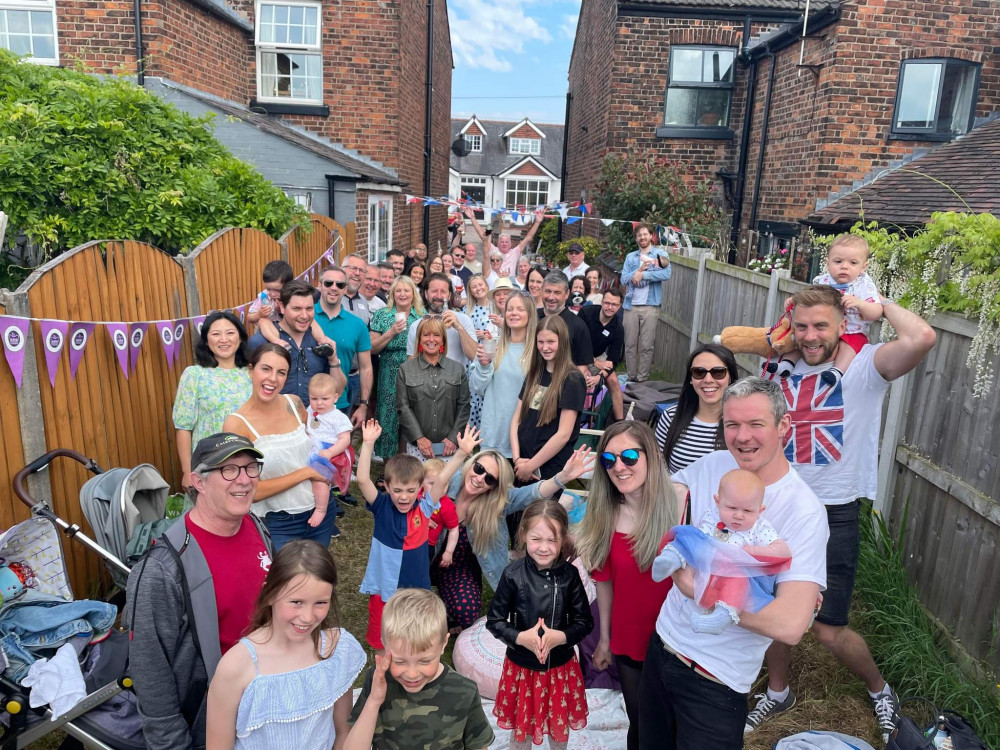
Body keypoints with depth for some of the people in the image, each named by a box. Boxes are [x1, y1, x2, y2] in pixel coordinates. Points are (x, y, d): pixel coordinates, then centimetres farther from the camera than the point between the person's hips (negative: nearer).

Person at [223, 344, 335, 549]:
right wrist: (307, 472, -18)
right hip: (278, 525, -5)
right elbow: (250, 491, -19)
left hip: (321, 510, 5)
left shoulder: (294, 404, -4)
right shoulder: (237, 423, -17)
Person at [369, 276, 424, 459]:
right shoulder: (382, 315, 4)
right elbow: (372, 349, -1)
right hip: (390, 377, 0)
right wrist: (391, 332, -12)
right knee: (389, 417, 1)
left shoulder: (423, 316, 5)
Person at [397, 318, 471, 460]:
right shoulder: (406, 369, 7)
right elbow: (403, 406, 1)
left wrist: (453, 438, -5)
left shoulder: (458, 369, 10)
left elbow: (463, 406, 6)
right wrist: (419, 437, -9)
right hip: (417, 445, 0)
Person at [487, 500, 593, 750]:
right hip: (521, 666, -1)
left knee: (560, 729, 22)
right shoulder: (513, 574, -16)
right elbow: (494, 620, -8)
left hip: (561, 666, 1)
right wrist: (520, 637, -23)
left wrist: (560, 636, -23)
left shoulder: (569, 574, -13)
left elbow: (585, 622, -6)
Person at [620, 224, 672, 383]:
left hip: (650, 306, -3)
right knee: (630, 344, 4)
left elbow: (666, 274, -14)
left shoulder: (660, 253, 4)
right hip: (631, 305, 3)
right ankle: (631, 377, 13)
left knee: (646, 345, -1)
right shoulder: (630, 257, 13)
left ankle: (642, 379, 6)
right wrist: (641, 268, -10)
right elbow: (624, 280, 1)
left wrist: (642, 274, -13)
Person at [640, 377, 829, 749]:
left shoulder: (803, 513, -22)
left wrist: (696, 587, -21)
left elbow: (790, 625, -29)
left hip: (715, 682, -5)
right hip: (662, 645, 6)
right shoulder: (714, 464, -6)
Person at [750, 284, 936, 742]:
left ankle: (880, 691, 38)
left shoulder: (863, 365, -14)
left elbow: (922, 338, -31)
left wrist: (881, 305, -16)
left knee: (829, 631, 4)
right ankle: (777, 692, 43)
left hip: (834, 516, -5)